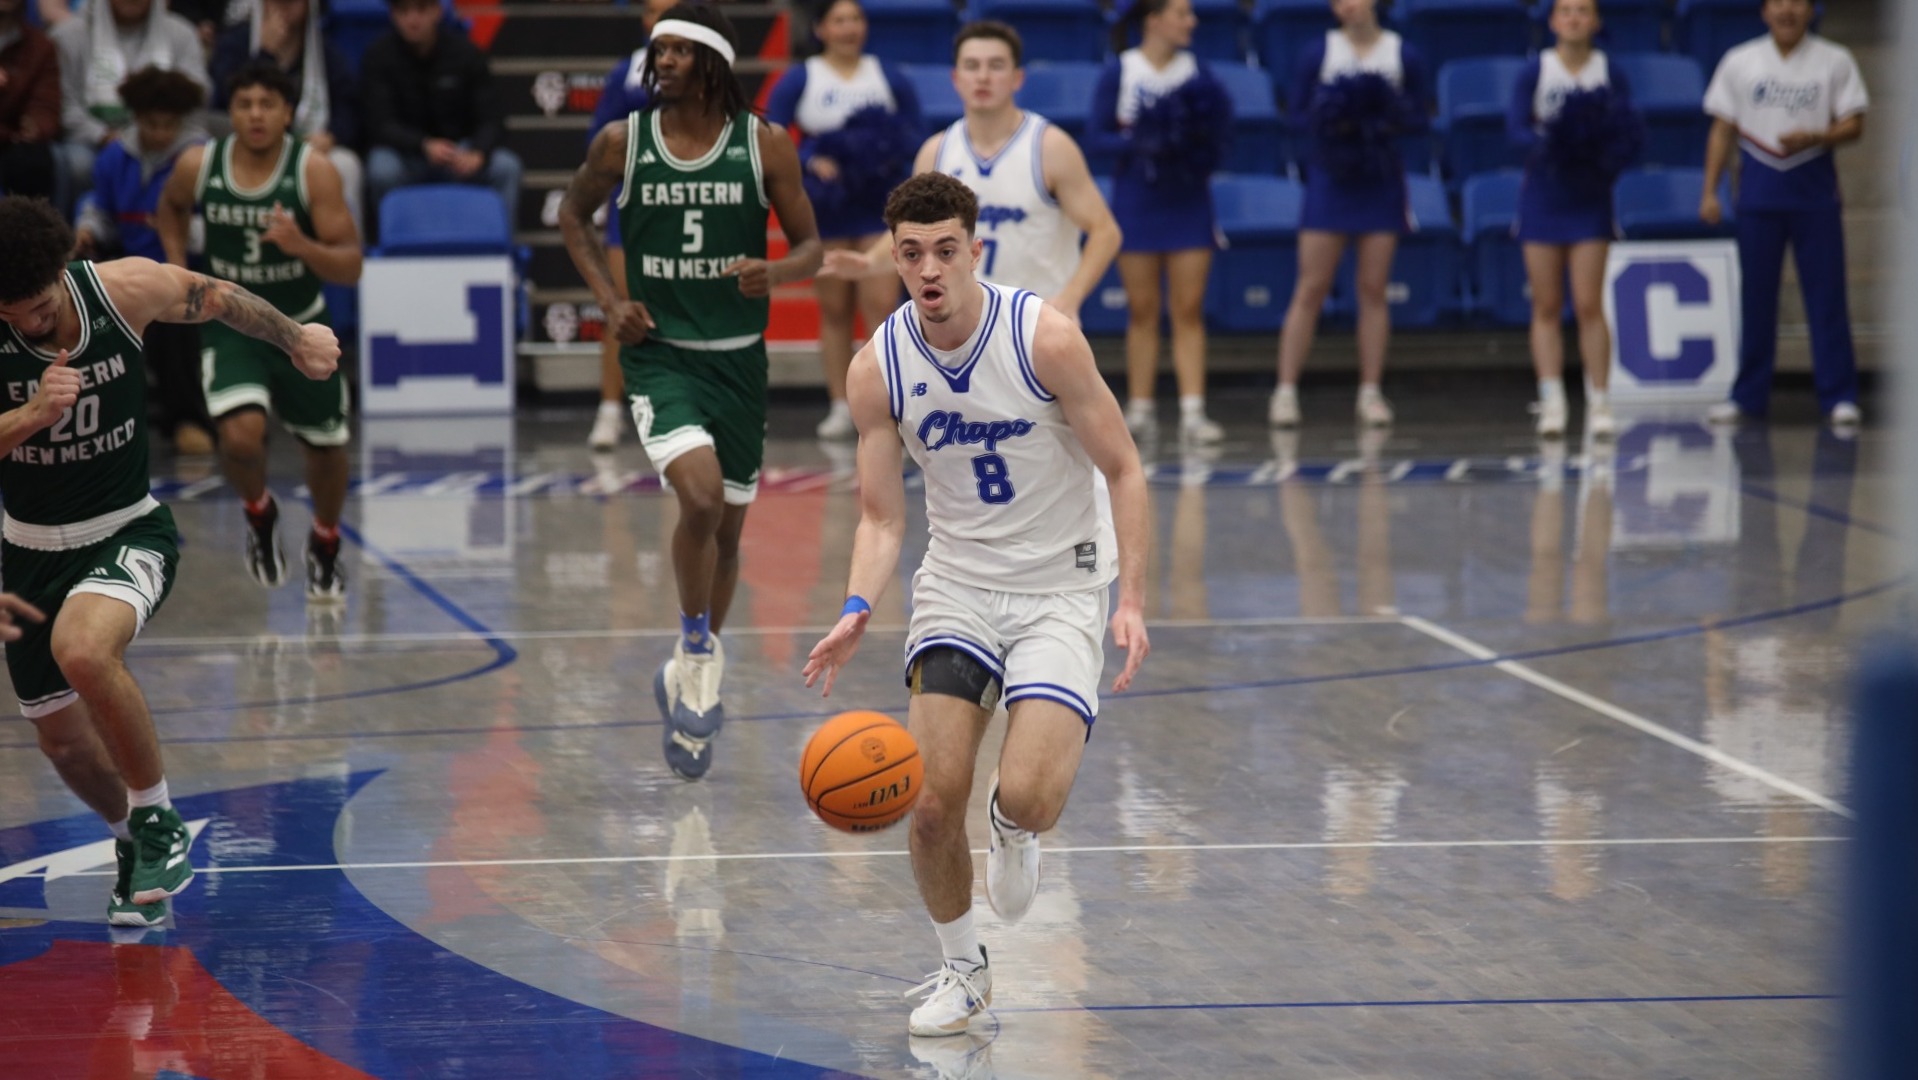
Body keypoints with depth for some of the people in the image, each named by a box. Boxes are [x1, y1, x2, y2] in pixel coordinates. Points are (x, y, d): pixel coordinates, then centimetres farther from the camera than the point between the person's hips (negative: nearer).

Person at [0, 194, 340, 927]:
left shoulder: (127, 290, -17)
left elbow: (217, 299, 4)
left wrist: (296, 338, 21)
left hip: (129, 532, -3)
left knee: (82, 650, -34)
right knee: (64, 741, 12)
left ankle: (159, 825, -14)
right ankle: (134, 846, 45)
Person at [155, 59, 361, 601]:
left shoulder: (314, 170, -19)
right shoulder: (198, 165, -13)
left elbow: (350, 267, -19)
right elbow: (171, 207, 13)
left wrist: (301, 245, -37)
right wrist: (178, 269, 0)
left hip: (302, 327, 0)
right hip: (231, 326, 0)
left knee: (326, 444, 15)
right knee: (241, 435, -23)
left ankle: (325, 548, 44)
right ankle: (260, 513, 11)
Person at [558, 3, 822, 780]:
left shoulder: (765, 145, -4)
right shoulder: (622, 142, -3)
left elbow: (811, 245, 3)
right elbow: (573, 213, 15)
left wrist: (776, 273, -21)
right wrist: (608, 298, 1)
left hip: (738, 358, 2)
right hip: (659, 353, -2)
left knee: (726, 530, 11)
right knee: (701, 496, -25)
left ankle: (689, 682, 30)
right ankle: (698, 652, -4)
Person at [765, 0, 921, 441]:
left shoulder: (890, 78, 4)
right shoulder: (799, 80, 1)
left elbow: (917, 135, 5)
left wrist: (893, 148, -16)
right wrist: (810, 163, -21)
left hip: (880, 208, 0)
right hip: (826, 209, 0)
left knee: (881, 305, -10)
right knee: (834, 311, 6)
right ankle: (840, 407, 12)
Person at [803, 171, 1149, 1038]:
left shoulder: (1044, 337, -17)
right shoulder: (877, 369, -8)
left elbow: (1123, 470, -9)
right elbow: (881, 517, -1)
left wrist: (1133, 601, -17)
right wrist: (858, 610, -20)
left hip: (1061, 587, -3)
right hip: (957, 584, 3)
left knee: (1027, 798, -20)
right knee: (932, 803, -9)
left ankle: (1014, 832, 20)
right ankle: (961, 968, 18)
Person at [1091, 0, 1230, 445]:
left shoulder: (1195, 70, 4)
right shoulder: (1120, 72, -4)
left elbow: (1221, 125, 3)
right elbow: (1098, 136, -6)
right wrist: (1139, 143, -22)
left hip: (1189, 203, 2)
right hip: (1137, 202, -2)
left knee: (1189, 311, -3)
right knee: (1142, 311, 5)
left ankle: (1192, 412, -6)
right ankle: (1138, 409, 16)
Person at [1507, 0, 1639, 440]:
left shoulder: (1609, 72, 0)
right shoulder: (1536, 70, -2)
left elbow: (1630, 124, -3)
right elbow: (1515, 123, -11)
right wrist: (1541, 141, -31)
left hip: (1590, 200, 0)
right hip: (1543, 196, 0)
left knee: (1589, 305, -5)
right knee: (1547, 307, 1)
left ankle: (1598, 403, -1)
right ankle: (1551, 403, 3)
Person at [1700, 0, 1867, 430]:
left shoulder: (1835, 61, 2)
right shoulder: (1739, 62, 5)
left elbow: (1854, 126, 0)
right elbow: (1722, 130, 8)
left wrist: (1812, 138, -18)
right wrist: (1709, 191, 1)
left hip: (1815, 191, -1)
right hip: (1758, 194, 1)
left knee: (1827, 297, -4)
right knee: (1756, 297, 5)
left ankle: (1839, 397, -1)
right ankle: (1749, 396, 12)